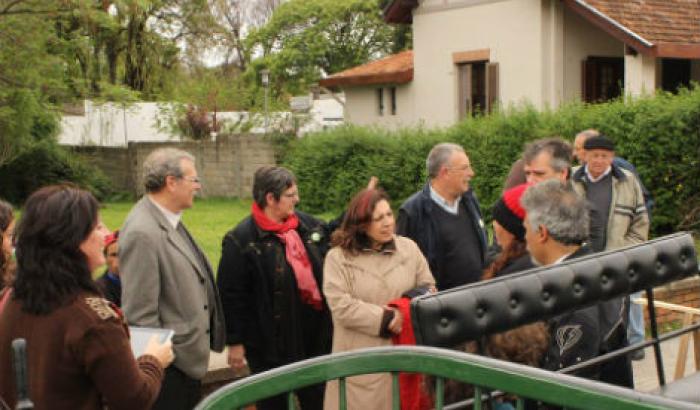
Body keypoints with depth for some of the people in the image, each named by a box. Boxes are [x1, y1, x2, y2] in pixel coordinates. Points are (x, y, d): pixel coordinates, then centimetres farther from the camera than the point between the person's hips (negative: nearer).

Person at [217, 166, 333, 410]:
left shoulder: (308, 224, 2)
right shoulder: (241, 240, -15)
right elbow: (231, 295, -13)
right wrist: (235, 342, -11)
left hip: (313, 332, 6)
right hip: (271, 340, -5)